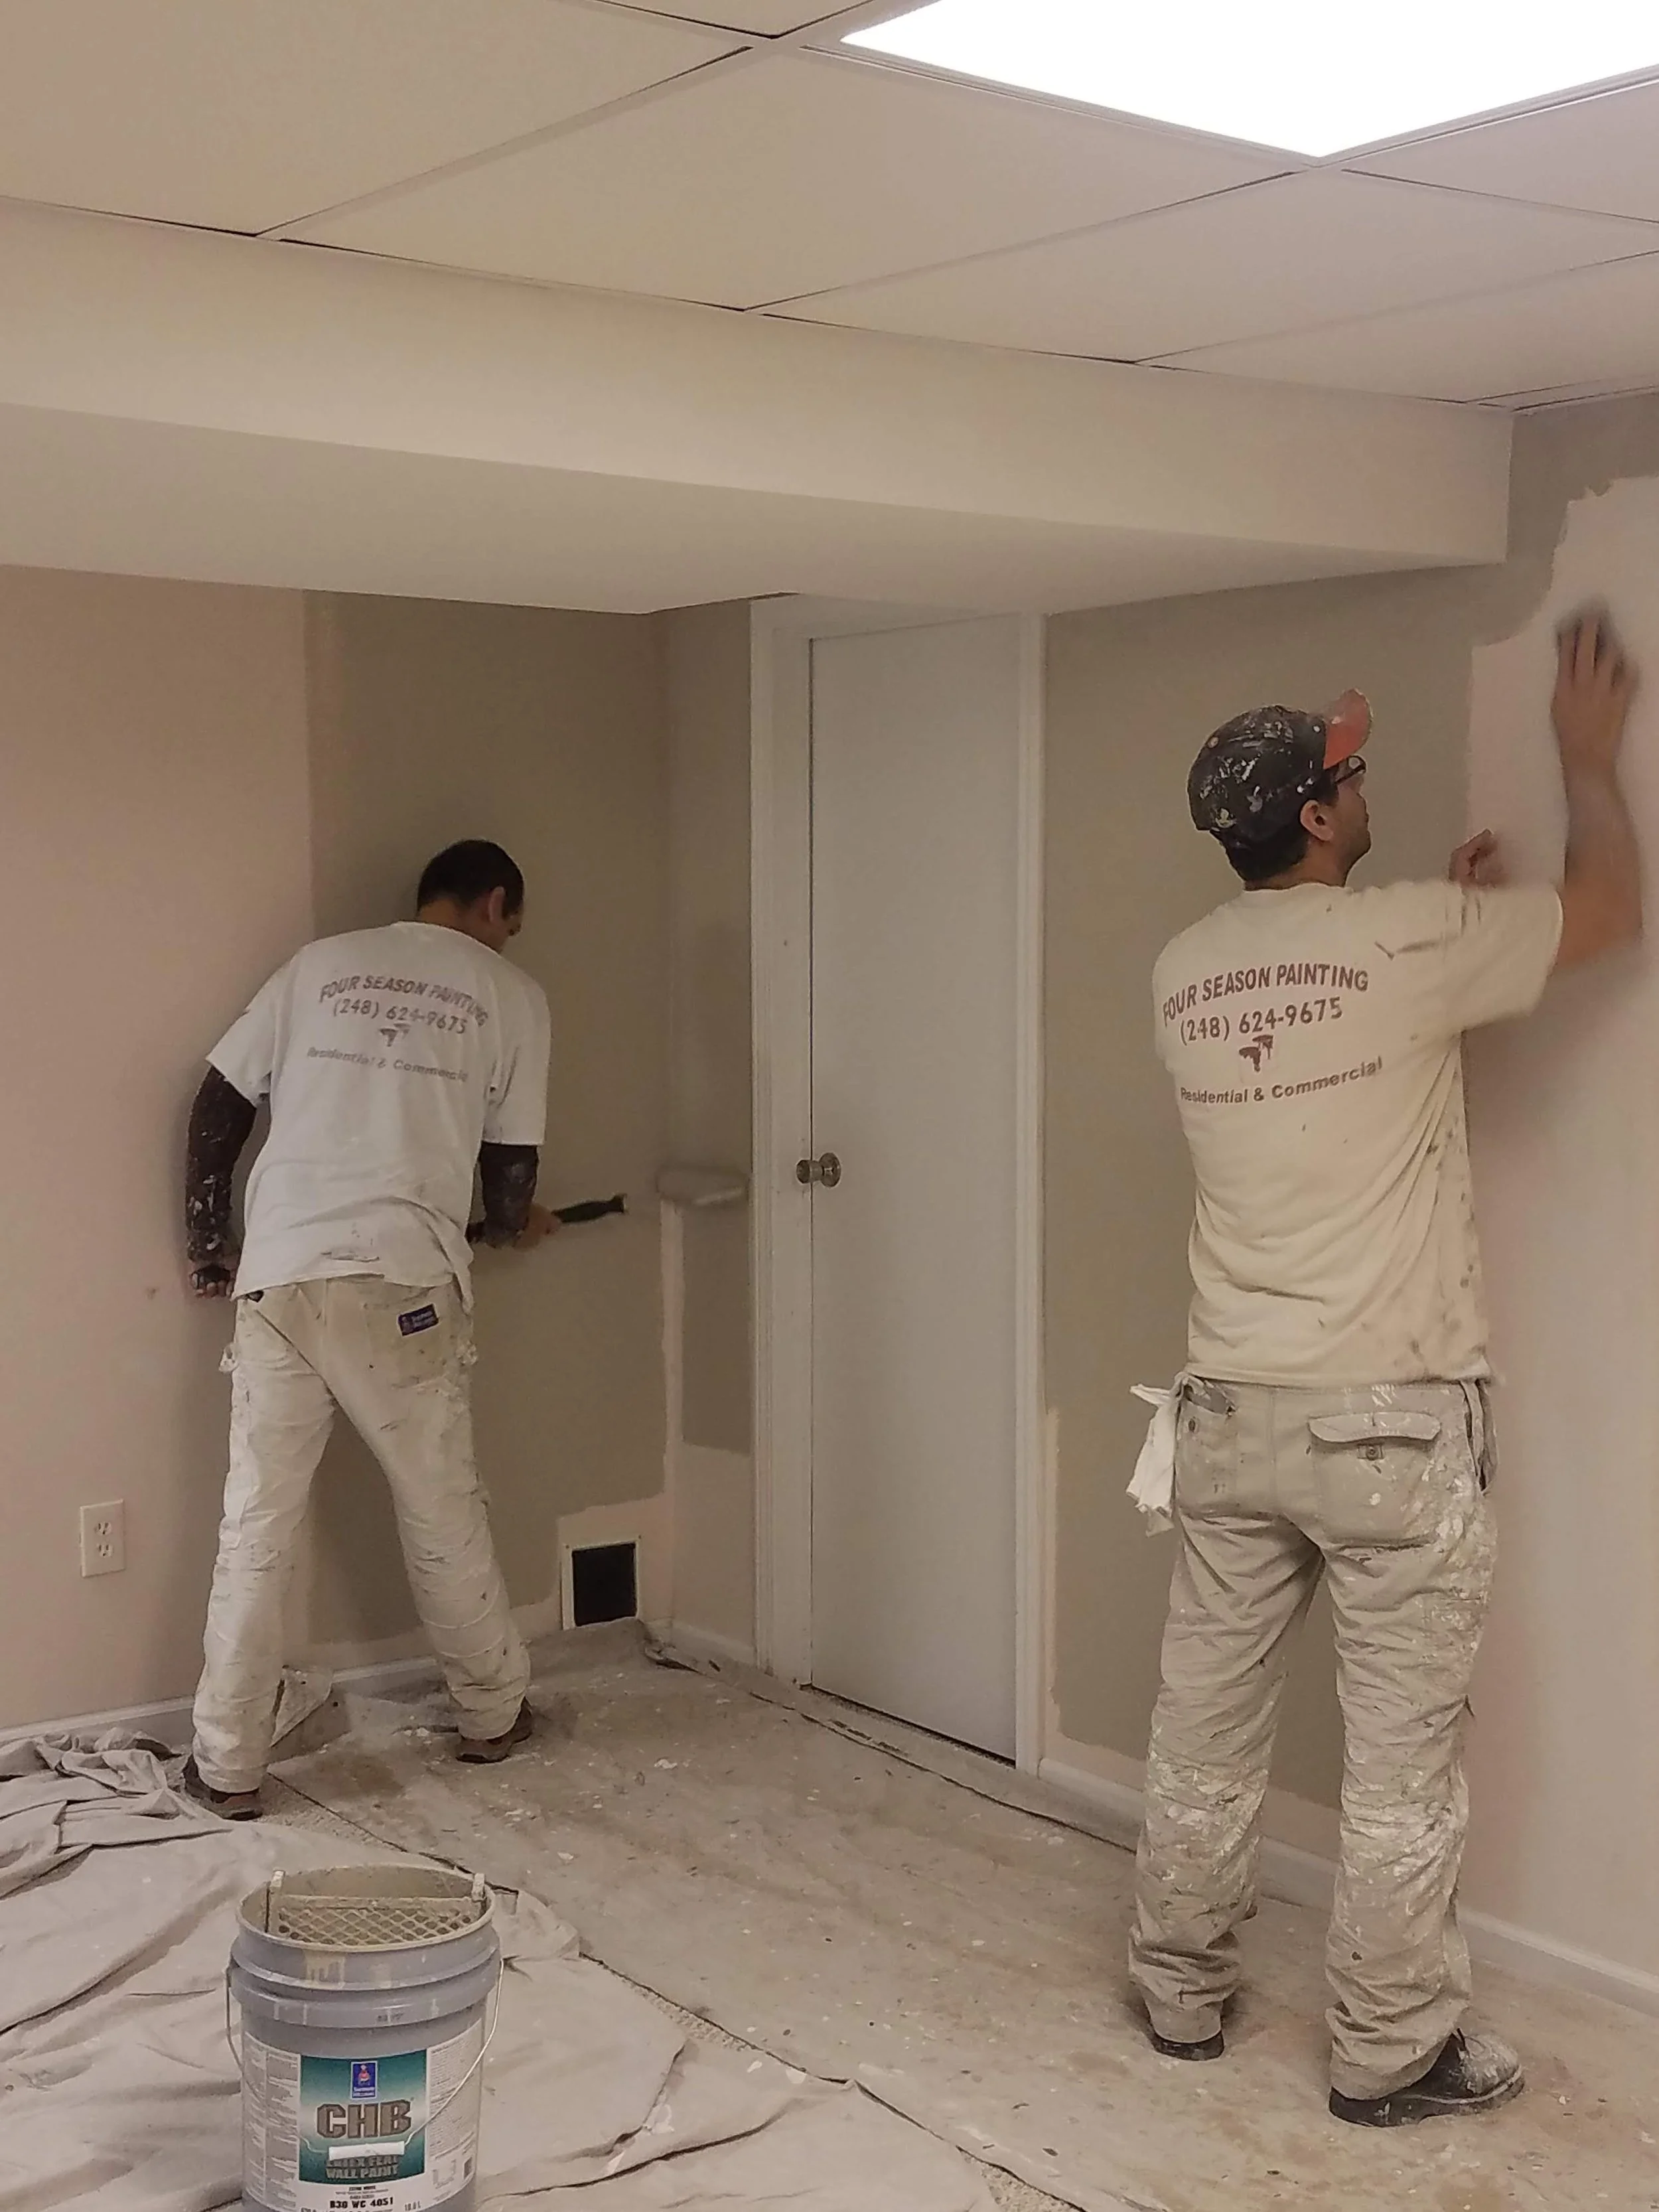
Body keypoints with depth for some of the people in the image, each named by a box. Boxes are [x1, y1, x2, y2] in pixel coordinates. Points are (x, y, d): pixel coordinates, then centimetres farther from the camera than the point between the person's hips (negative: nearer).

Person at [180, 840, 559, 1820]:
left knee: (257, 1529, 7)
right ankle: (495, 1712, 30)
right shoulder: (512, 994, 8)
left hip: (278, 1279, 2)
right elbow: (510, 1174, 8)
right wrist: (516, 1224, 30)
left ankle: (228, 1764, 11)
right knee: (446, 1517, 14)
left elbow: (218, 1109, 12)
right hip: (402, 1286, -2)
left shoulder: (322, 962, 15)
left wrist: (210, 1246, 21)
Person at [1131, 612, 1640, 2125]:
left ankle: (1181, 1994, 28)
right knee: (1405, 1753, 5)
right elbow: (1612, 909, 3)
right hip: (1392, 1420, -6)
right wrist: (1590, 753, 17)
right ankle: (1391, 2054, 15)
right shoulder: (1403, 941, -13)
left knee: (1207, 1726, 15)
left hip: (1234, 1410, 6)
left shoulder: (1186, 974, 4)